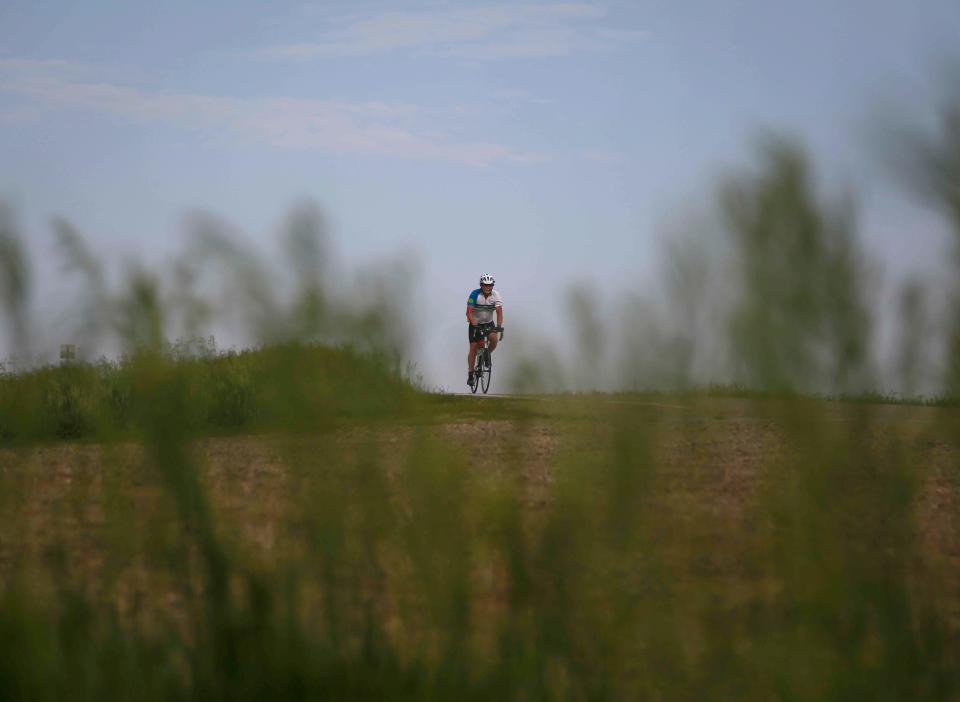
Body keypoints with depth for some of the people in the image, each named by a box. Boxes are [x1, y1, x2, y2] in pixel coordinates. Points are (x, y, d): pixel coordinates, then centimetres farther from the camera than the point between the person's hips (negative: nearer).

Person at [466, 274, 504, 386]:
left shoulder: (495, 295, -15)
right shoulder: (475, 294, -22)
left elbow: (499, 312, -20)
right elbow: (469, 312, -27)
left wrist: (499, 326, -36)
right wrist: (475, 325, -40)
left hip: (489, 323, 2)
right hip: (475, 323, -2)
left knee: (494, 338, -26)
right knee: (473, 348, -9)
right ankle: (470, 374, 0)